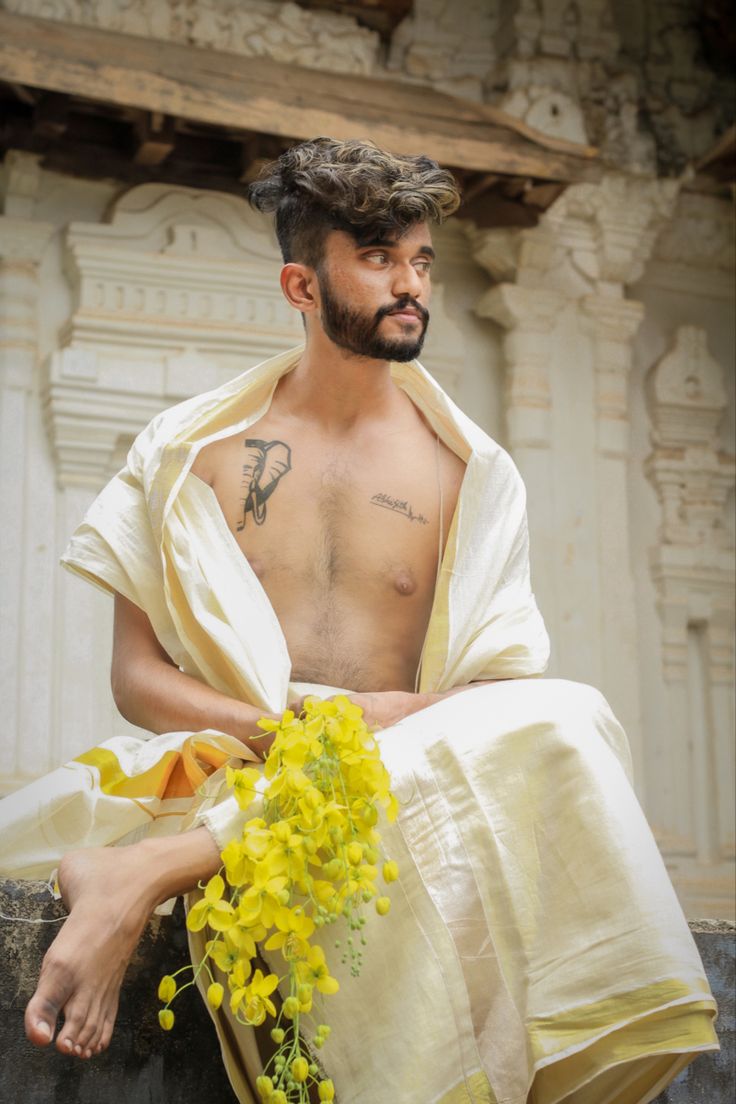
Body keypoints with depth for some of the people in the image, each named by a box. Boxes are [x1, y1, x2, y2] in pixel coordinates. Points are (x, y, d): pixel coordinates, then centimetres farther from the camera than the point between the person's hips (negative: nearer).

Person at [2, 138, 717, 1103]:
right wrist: (283, 727, -14)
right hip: (221, 771, -2)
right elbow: (134, 676, 5)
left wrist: (401, 718, -17)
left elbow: (502, 692, 6)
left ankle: (147, 872, -39)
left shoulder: (472, 472, 12)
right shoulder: (188, 449, 11)